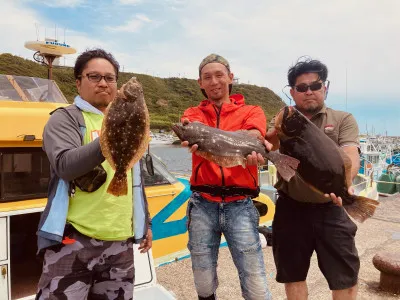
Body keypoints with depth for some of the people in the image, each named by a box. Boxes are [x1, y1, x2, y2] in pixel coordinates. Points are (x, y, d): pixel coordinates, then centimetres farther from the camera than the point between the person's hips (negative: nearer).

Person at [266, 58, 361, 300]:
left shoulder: (343, 120, 2)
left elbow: (351, 156, -16)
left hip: (331, 209, -1)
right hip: (291, 208, 1)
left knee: (346, 278, 9)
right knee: (293, 275, 15)